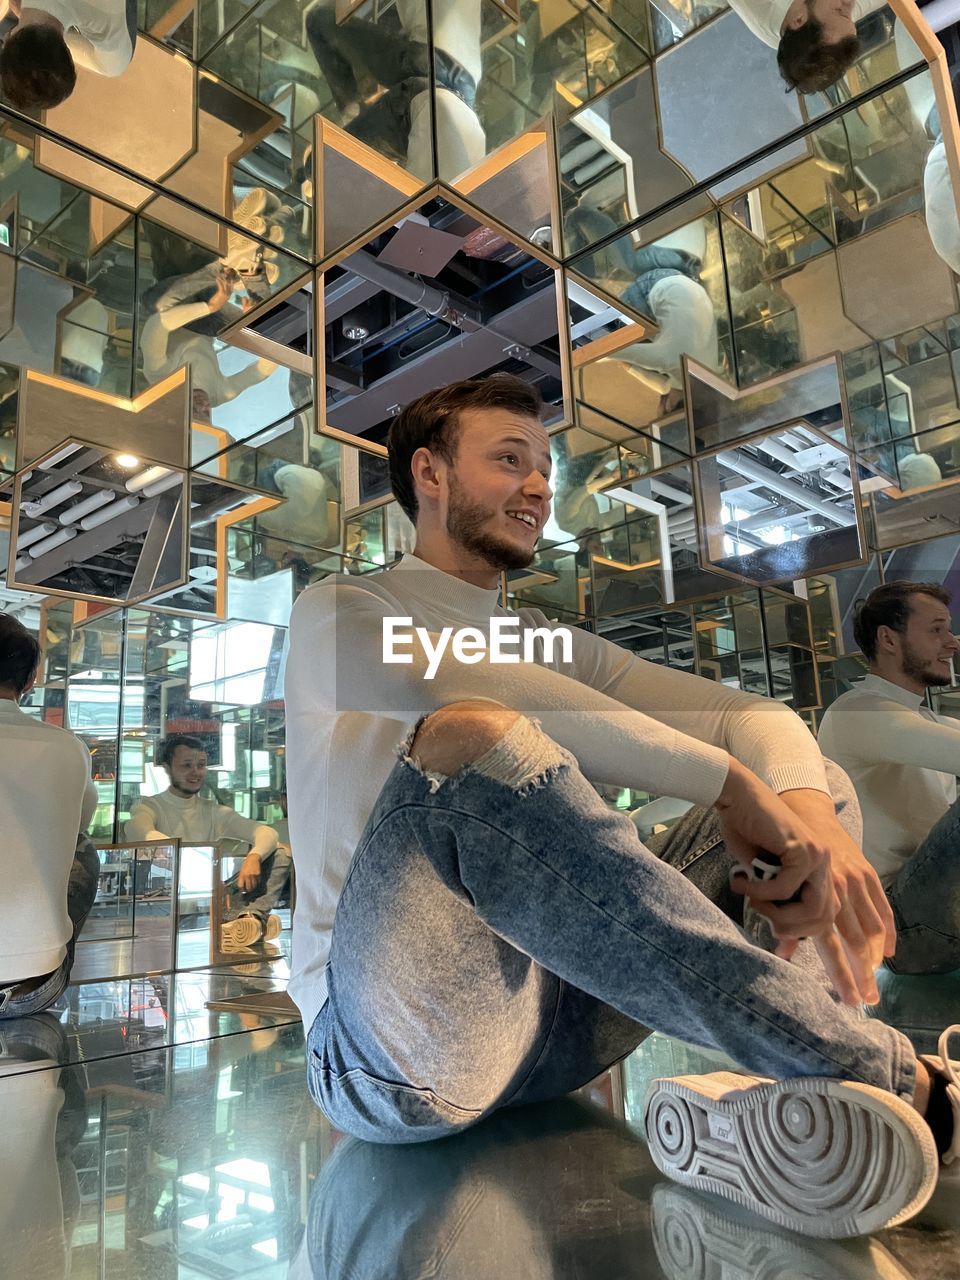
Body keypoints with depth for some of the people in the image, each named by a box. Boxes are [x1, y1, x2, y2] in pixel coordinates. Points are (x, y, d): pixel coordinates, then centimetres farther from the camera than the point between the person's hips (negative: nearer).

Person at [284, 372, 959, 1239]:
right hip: (395, 1035, -5)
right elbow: (490, 693, -22)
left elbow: (752, 714, 4)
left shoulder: (555, 643, 18)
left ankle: (746, 1116, -28)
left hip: (561, 1018, 6)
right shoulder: (337, 613, 2)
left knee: (805, 778, 0)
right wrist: (731, 781, -24)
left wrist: (807, 810, -18)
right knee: (471, 736, -34)